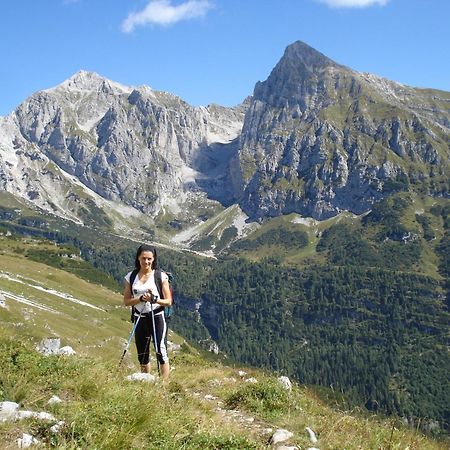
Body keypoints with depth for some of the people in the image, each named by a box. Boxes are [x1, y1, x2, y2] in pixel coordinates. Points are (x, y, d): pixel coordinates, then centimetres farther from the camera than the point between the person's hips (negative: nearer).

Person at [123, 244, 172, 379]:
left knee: (161, 352, -15)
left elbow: (168, 301, -5)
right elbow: (126, 301, 2)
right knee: (142, 356, 12)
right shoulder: (131, 277, 4)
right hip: (140, 319, 4)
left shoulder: (161, 276, -5)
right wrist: (141, 298, -15)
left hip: (157, 318, -4)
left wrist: (154, 299, -23)